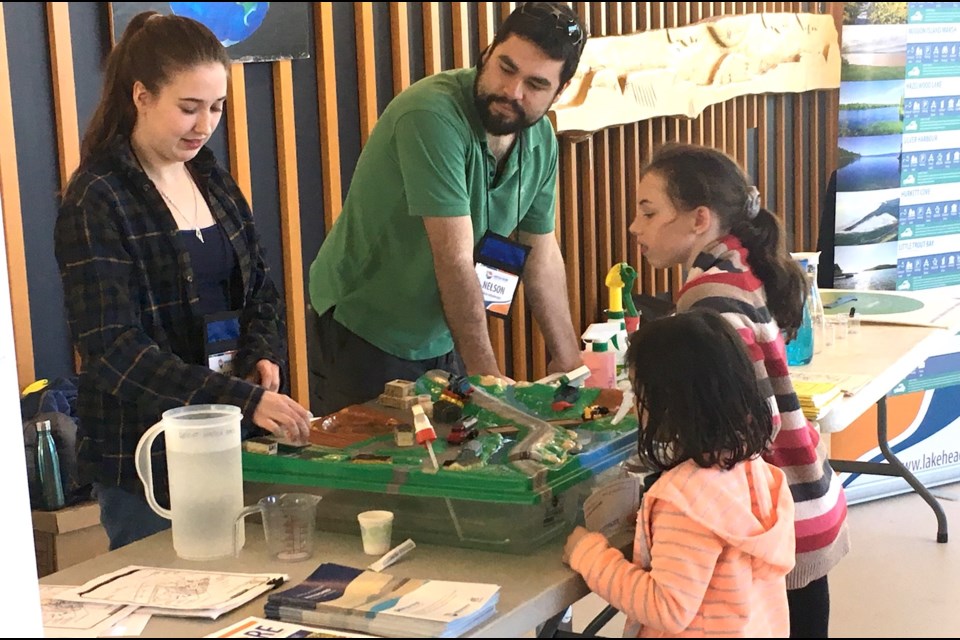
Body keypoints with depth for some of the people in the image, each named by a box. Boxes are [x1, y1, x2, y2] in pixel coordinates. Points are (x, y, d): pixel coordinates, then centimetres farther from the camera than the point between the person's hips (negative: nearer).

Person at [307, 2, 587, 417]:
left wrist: (568, 357, 2)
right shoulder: (432, 115, -27)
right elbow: (455, 260, -28)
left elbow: (542, 256, 6)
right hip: (363, 333, -6)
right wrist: (486, 374, -26)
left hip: (444, 336, 7)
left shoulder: (541, 140, -2)